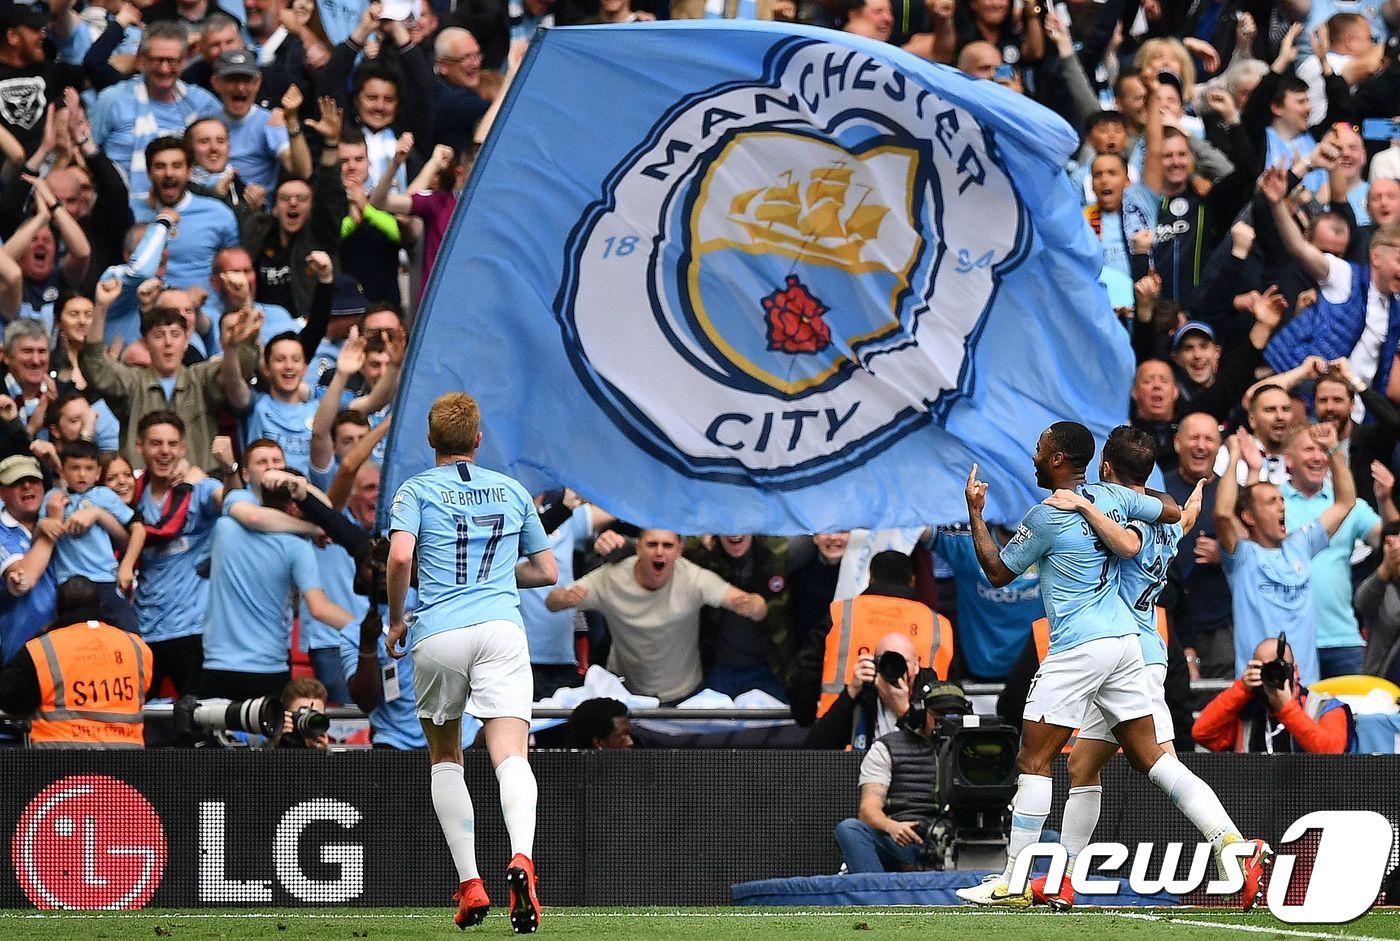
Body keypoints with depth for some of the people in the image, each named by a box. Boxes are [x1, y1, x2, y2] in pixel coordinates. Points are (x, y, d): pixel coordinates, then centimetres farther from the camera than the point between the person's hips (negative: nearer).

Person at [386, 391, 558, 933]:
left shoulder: (418, 490, 9)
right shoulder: (512, 491, 19)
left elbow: (400, 556, -9)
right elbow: (546, 571, 25)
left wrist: (395, 621, 5)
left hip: (438, 635, -1)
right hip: (501, 632, 1)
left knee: (445, 758, 18)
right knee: (511, 756, -12)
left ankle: (469, 885, 8)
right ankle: (521, 857, -41)